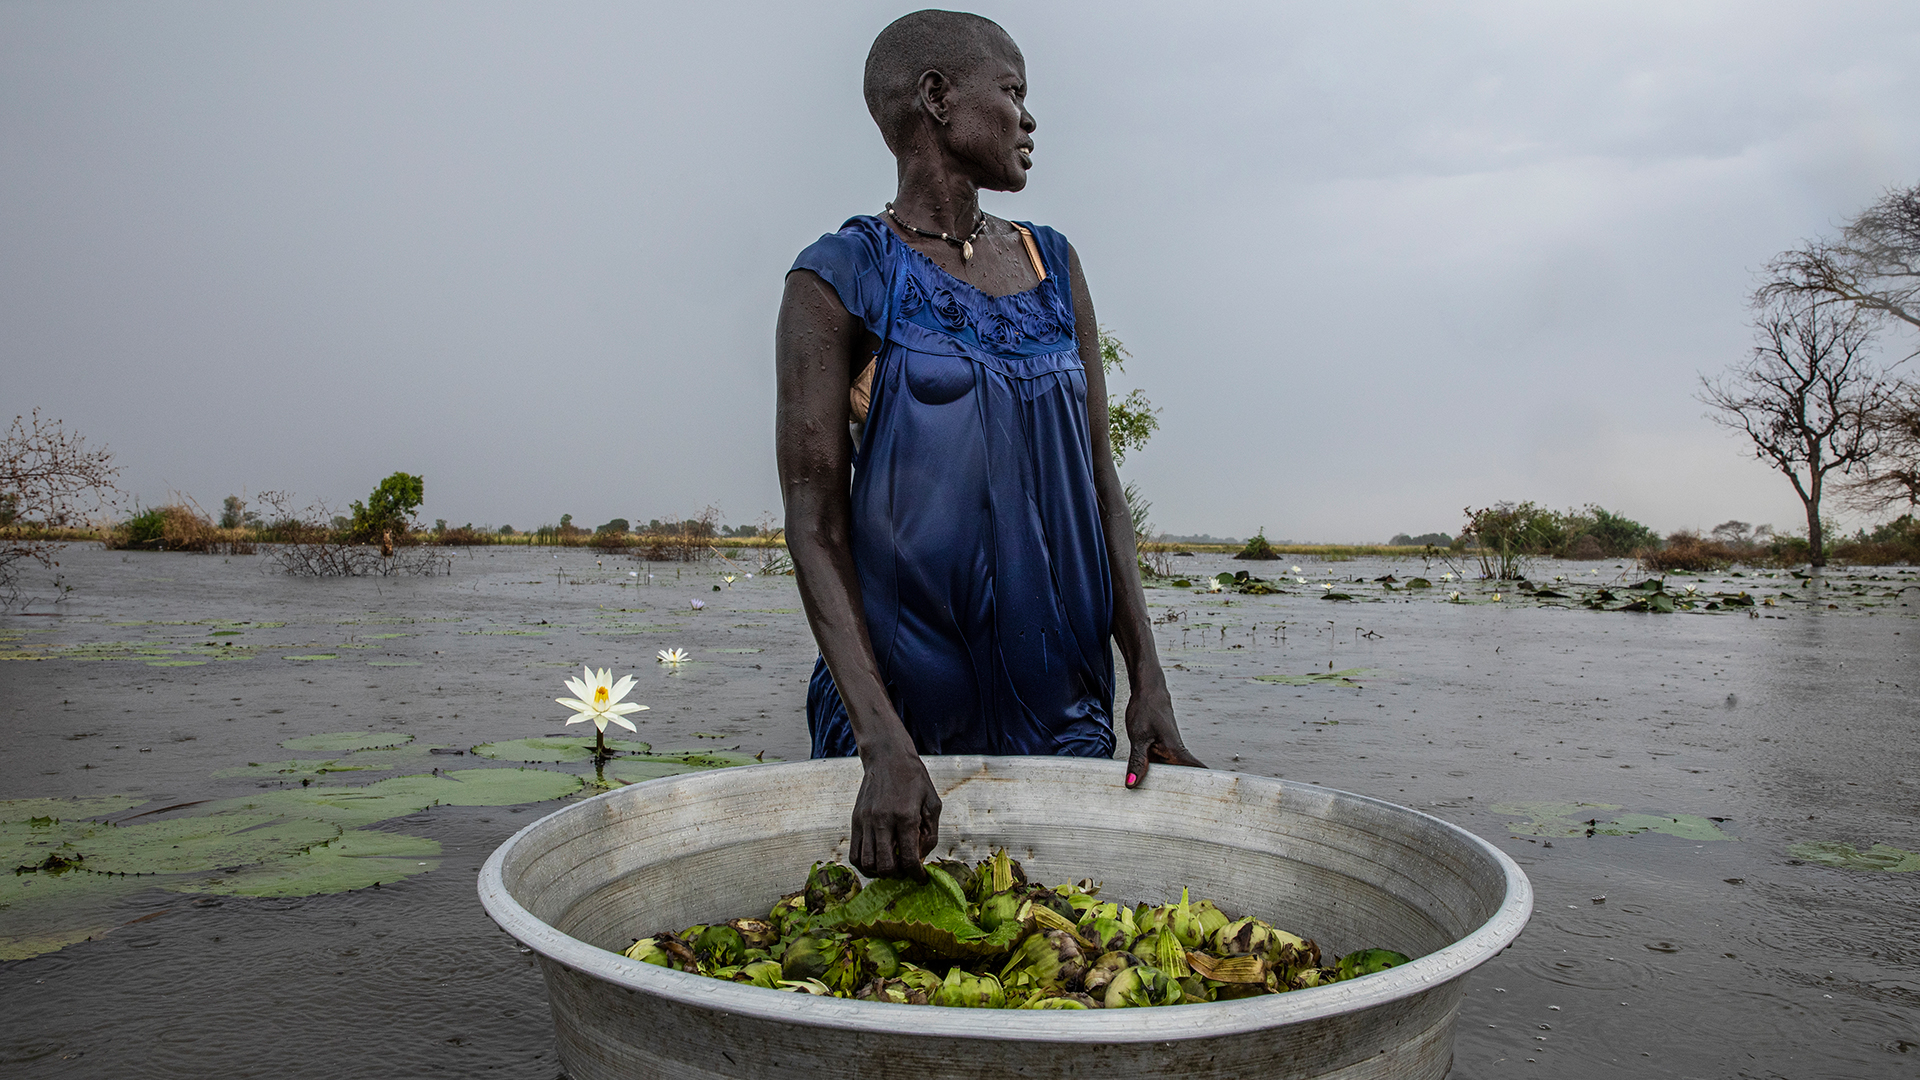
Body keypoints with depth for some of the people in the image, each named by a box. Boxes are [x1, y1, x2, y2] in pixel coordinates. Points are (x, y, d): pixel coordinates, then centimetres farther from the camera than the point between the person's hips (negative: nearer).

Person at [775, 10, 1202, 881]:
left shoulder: (1053, 268, 11)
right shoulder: (838, 281, -5)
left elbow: (1099, 483, 9)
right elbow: (814, 526, -11)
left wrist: (1148, 681, 0)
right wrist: (885, 744, -22)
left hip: (1062, 697, 5)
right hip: (902, 694, -4)